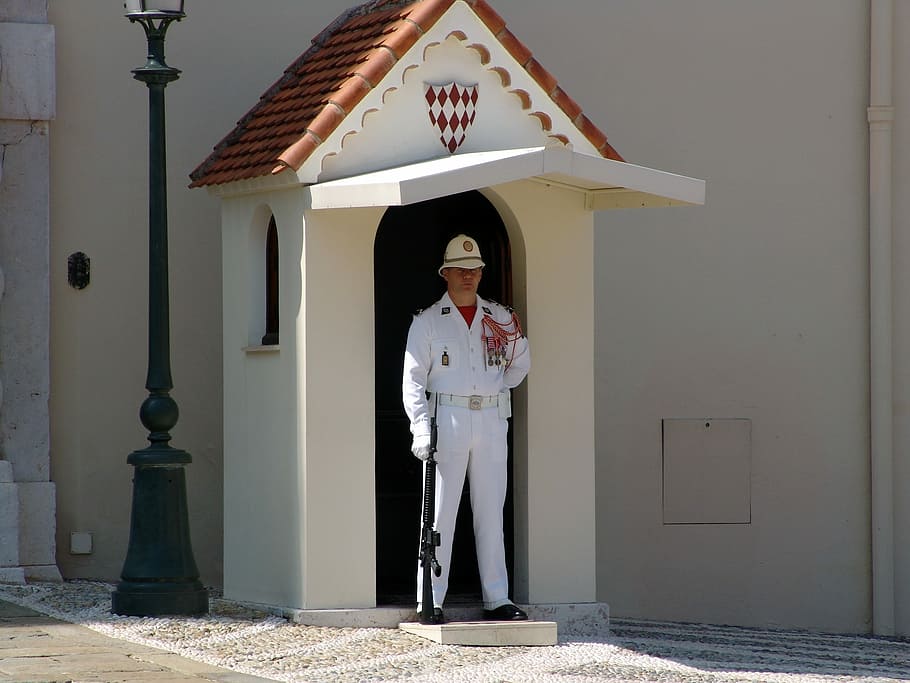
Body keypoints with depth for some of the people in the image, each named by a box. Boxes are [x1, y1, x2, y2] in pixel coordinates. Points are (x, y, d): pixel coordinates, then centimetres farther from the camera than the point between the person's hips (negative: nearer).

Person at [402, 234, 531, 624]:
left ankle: (497, 599, 8)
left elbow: (520, 362, 24)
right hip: (447, 418, -3)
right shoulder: (427, 321, 3)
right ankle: (430, 602, -4)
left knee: (491, 511, 5)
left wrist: (498, 389, 6)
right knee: (440, 512, -5)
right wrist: (421, 427, -14)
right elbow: (413, 378, -3)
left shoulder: (500, 319, 13)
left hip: (492, 420, 3)